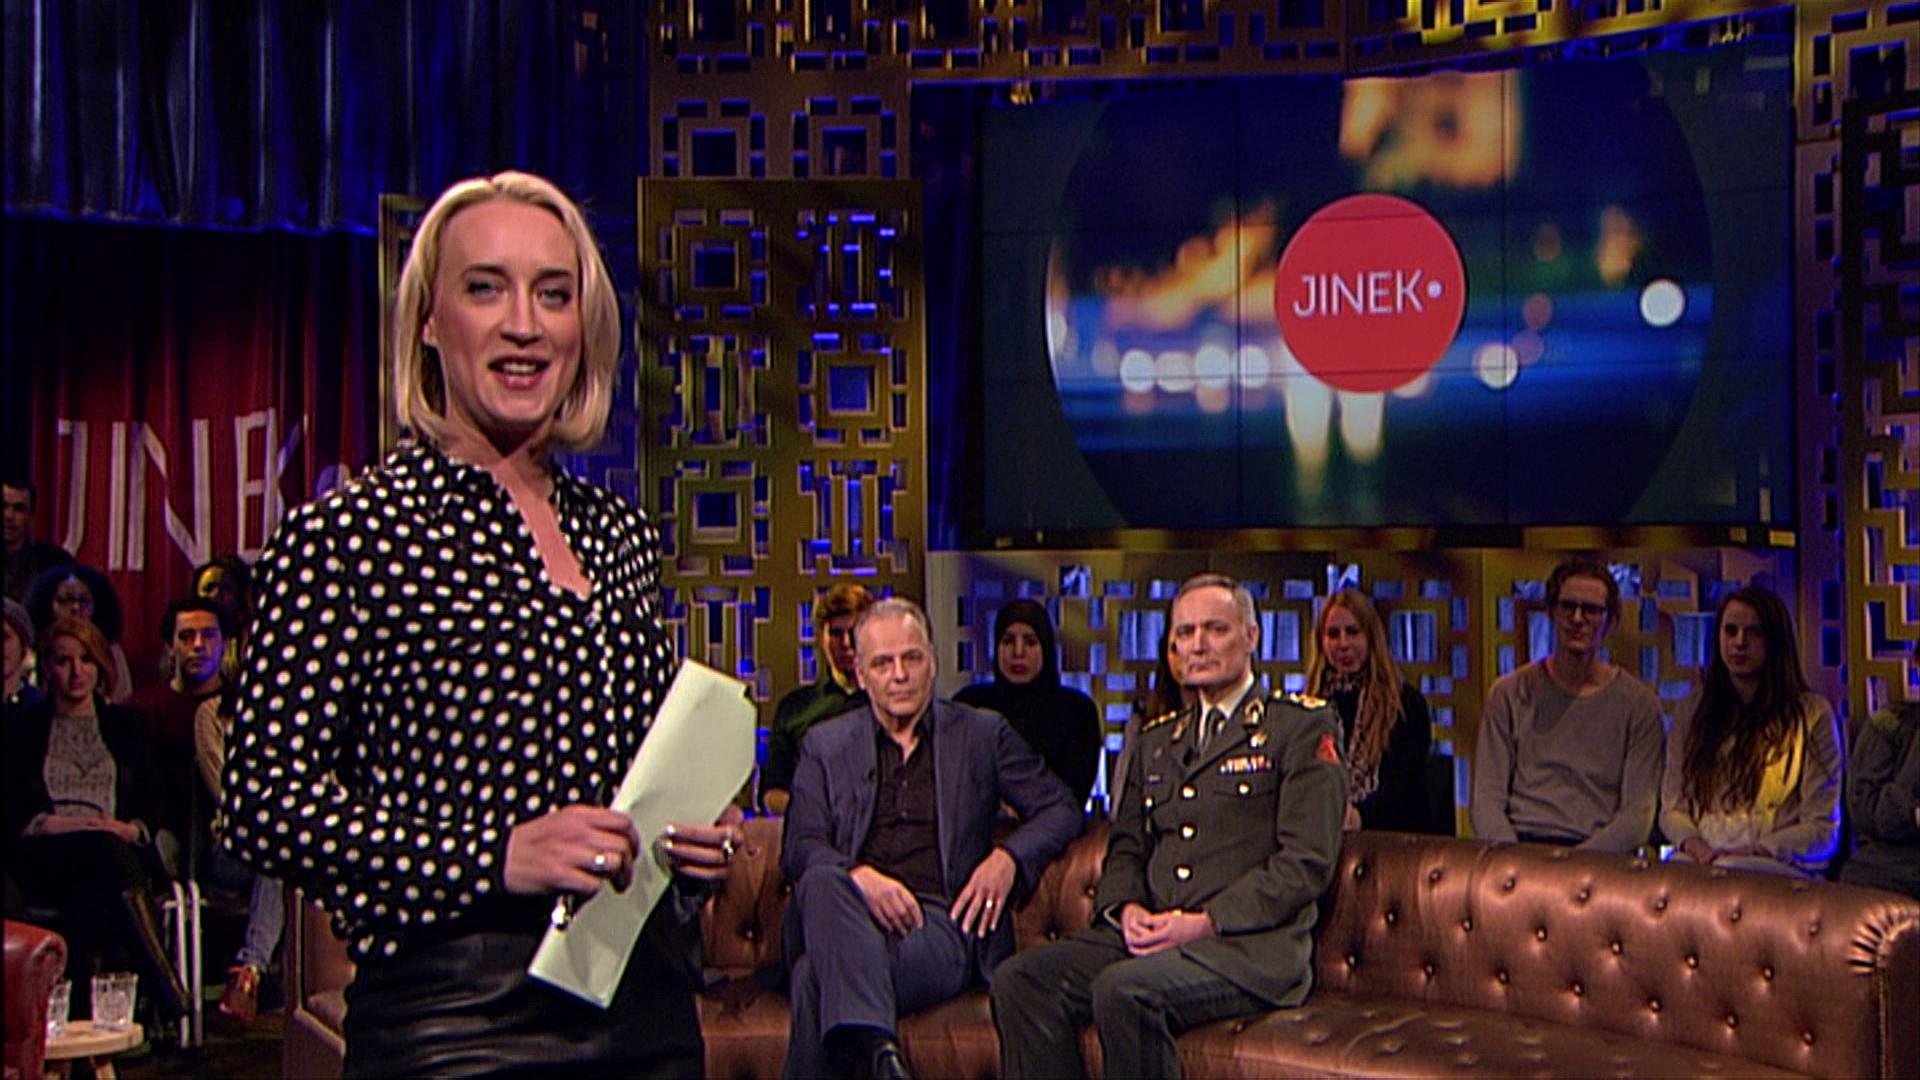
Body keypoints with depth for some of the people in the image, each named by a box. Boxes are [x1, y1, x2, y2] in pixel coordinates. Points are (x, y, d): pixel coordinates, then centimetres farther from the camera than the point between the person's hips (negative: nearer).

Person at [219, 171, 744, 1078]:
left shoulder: (620, 536, 9)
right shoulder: (344, 535, -8)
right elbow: (263, 803, -11)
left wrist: (697, 841, 1)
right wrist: (493, 855, -20)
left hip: (648, 1005, 6)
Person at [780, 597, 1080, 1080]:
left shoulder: (982, 734, 17)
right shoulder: (825, 745, 18)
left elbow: (1060, 810, 16)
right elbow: (799, 849, 7)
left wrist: (1009, 858, -4)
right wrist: (860, 877, -15)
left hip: (940, 920, -2)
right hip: (852, 915, 2)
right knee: (821, 882, -39)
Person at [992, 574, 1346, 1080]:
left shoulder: (1302, 727, 4)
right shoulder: (1156, 739, 25)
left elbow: (1307, 862, -6)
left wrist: (1207, 922, -15)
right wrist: (1127, 908, -1)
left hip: (1250, 945, -6)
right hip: (1149, 934, 6)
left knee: (1124, 990, -34)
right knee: (1019, 980, -19)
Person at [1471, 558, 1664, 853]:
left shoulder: (1639, 704, 6)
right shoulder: (1510, 694, 10)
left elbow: (1638, 814, -1)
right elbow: (1487, 798, 5)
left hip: (1599, 855, -1)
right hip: (1520, 845, 2)